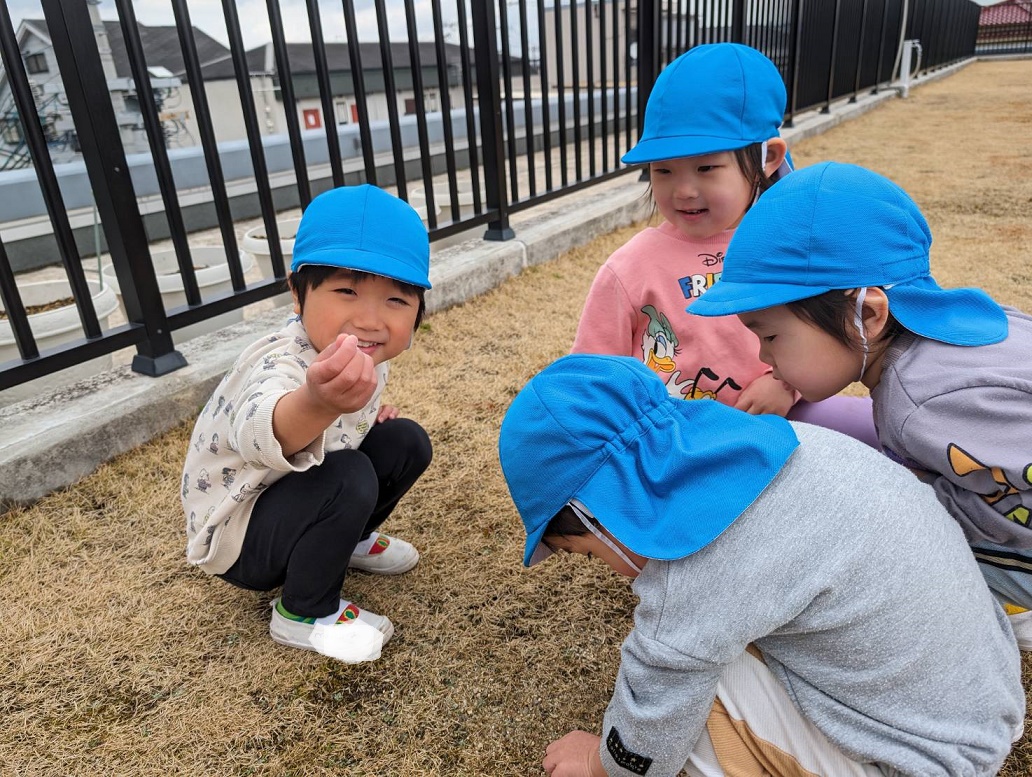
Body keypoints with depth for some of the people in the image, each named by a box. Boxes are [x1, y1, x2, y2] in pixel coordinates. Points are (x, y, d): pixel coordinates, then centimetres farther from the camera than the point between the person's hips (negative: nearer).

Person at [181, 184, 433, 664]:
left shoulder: (362, 348, -12)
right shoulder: (282, 364, -37)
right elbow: (260, 431, -62)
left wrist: (365, 412, -8)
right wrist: (317, 405, -82)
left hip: (296, 493, 8)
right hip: (235, 535, -7)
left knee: (407, 442, -2)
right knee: (347, 480, -32)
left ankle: (349, 540, 22)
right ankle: (303, 614, -7)